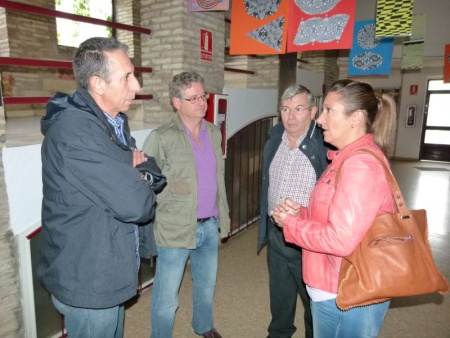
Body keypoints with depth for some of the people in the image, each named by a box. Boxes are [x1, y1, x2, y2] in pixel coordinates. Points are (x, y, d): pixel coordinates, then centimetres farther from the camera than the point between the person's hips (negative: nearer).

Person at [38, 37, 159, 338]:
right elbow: (136, 204, -31)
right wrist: (144, 192, -8)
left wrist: (140, 165, -12)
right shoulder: (76, 133, -28)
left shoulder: (114, 121, 4)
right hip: (88, 280, -9)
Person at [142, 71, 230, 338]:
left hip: (210, 226, 6)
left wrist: (224, 215, 14)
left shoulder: (214, 133, 6)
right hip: (176, 229, -6)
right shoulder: (162, 138, -13)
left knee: (207, 284, 24)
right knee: (167, 296, 9)